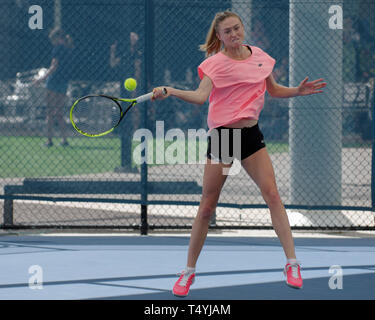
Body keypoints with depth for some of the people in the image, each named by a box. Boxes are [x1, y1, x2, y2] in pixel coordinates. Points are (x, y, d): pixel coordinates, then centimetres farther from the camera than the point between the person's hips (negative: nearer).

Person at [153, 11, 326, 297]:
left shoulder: (260, 56, 7)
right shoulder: (215, 63, -8)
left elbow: (274, 90, 22)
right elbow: (200, 96, -23)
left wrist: (298, 91, 5)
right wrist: (170, 91, -37)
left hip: (251, 134, 4)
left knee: (272, 194, -5)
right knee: (207, 206, -1)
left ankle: (292, 263, 3)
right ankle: (189, 271, 12)